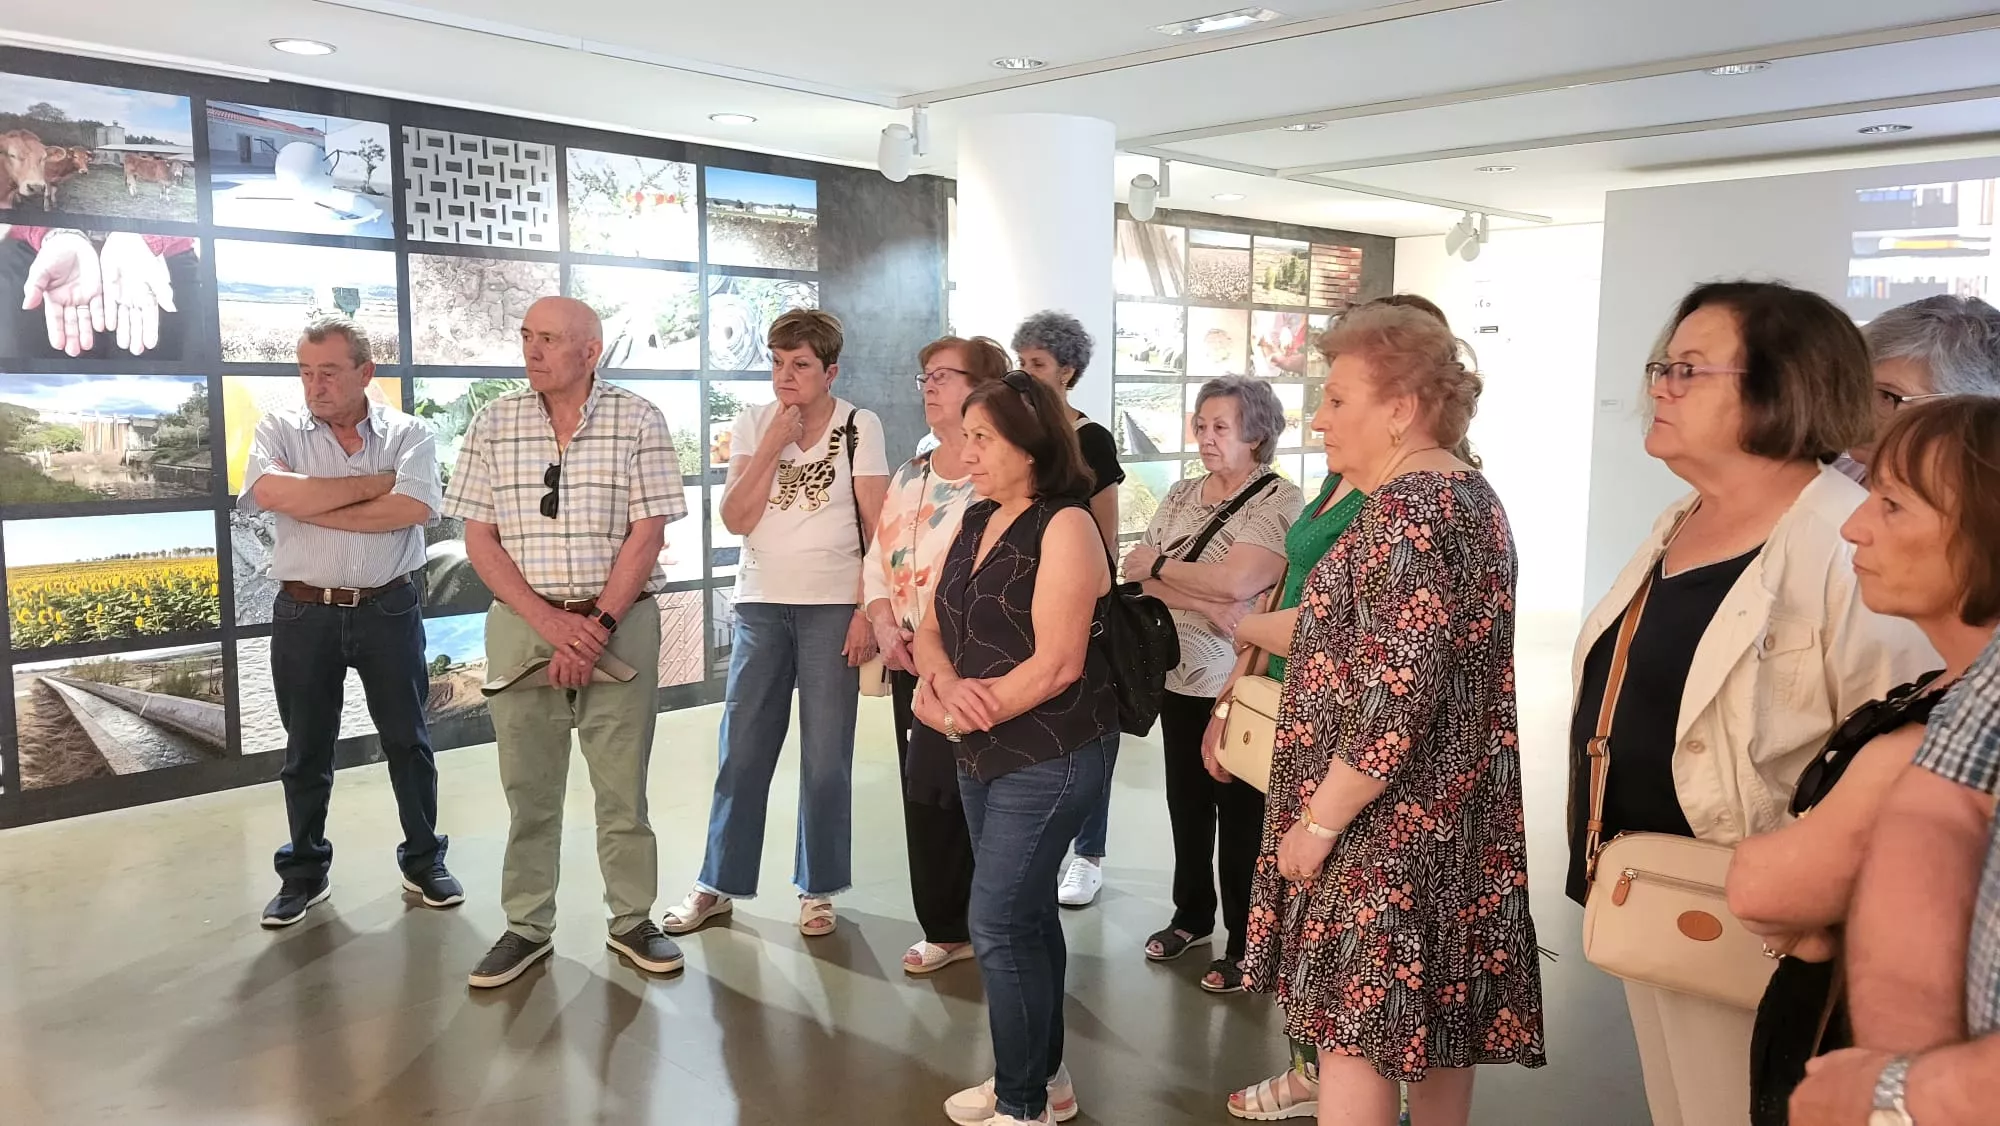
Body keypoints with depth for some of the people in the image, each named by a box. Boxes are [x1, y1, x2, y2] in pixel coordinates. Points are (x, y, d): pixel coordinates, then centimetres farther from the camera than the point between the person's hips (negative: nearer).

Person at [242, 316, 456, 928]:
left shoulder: (408, 434, -1)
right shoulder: (279, 429, 2)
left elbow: (414, 508, -20)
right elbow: (269, 492, -20)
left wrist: (310, 507, -15)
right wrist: (374, 483, -16)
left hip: (388, 611, -1)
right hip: (304, 614, 1)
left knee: (407, 740, 9)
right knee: (306, 749, 12)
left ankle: (424, 861, 24)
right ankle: (304, 872, 27)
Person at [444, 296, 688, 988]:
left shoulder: (638, 421, -1)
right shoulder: (494, 425, 5)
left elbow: (647, 534, -5)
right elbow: (479, 539, 1)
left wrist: (597, 626, -13)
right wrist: (550, 622, -10)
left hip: (620, 622, -1)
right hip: (522, 623, 2)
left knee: (624, 784, 5)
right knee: (527, 786, 7)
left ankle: (632, 920, 19)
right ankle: (527, 927, 21)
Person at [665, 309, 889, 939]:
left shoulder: (859, 427, -3)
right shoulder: (752, 426, 4)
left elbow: (877, 526, -4)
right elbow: (736, 519, -5)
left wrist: (868, 609, -10)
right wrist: (773, 443, -12)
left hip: (833, 607, -2)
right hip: (760, 605, 3)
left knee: (826, 758, 4)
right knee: (742, 752, 7)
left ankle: (818, 889, 19)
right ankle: (718, 885, 21)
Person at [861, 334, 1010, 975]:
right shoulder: (909, 475, 14)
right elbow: (877, 561, 14)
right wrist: (885, 627, -2)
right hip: (910, 662, 8)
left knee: (934, 792, -5)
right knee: (927, 799, 11)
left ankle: (948, 927, 16)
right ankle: (948, 928, 25)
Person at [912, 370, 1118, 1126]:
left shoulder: (1064, 526, -16)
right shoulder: (976, 521, 9)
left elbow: (1057, 663, -22)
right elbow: (933, 629, 7)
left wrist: (964, 713, -12)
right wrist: (943, 680, -15)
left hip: (1049, 757, -8)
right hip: (983, 752, 8)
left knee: (999, 924, -4)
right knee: (1024, 914, 17)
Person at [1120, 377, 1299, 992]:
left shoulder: (1279, 500, -12)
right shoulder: (1181, 493, 7)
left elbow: (1235, 582, -25)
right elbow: (1137, 573, -3)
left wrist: (1160, 565, -11)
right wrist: (1203, 602, -18)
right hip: (1180, 678, 6)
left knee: (1241, 814, 6)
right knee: (1186, 803, 17)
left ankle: (1246, 943, 20)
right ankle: (1192, 915, 36)